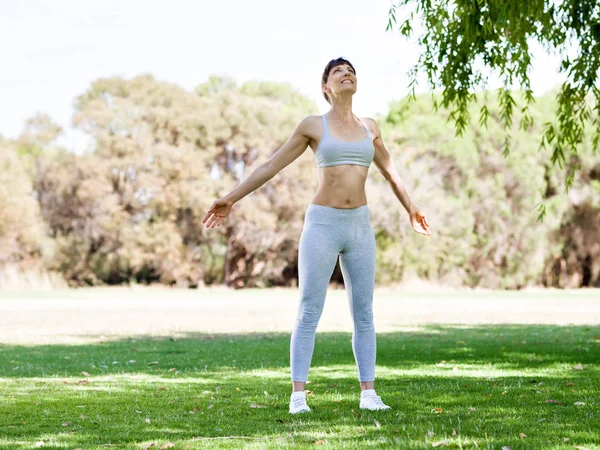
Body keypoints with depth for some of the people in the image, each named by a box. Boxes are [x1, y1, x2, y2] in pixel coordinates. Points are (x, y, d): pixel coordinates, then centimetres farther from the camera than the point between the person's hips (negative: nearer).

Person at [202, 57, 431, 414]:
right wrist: (231, 200, 3)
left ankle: (369, 394, 9)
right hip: (322, 224, -4)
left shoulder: (370, 128, 11)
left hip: (360, 225, 4)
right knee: (309, 314, -3)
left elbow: (390, 172, 26)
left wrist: (411, 208, 38)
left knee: (364, 314, 4)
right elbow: (272, 166, 5)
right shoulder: (312, 126, 1)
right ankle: (298, 396, 0)